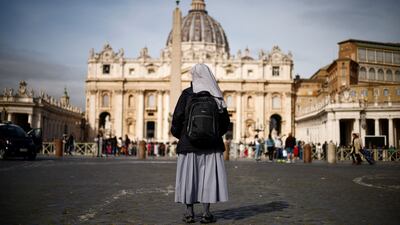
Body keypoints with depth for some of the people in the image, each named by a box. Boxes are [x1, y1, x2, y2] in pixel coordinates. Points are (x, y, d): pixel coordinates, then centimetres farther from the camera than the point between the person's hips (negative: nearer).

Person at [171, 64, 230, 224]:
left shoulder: (187, 94, -5)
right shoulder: (215, 95, 2)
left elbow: (177, 117, -7)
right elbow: (225, 121, 5)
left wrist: (177, 133, 11)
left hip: (188, 143, -1)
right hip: (211, 144, 1)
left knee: (189, 175, 7)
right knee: (209, 175, 4)